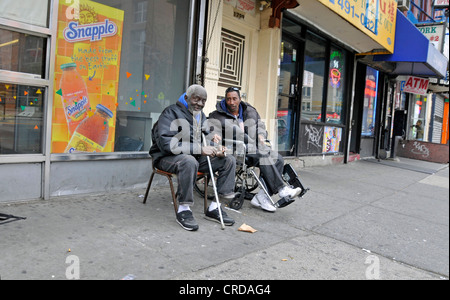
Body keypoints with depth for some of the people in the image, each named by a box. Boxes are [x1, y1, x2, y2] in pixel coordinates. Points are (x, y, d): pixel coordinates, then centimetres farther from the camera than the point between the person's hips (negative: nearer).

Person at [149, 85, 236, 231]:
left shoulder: (201, 115, 14)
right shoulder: (171, 113, -12)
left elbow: (206, 136, 20)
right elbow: (166, 143, -25)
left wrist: (216, 149, -7)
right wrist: (200, 149, -29)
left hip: (195, 157, 8)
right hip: (167, 157, -8)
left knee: (229, 160, -5)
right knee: (189, 161, -41)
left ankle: (214, 207, -5)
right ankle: (183, 209, -25)